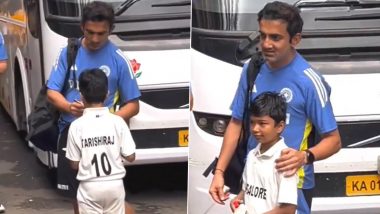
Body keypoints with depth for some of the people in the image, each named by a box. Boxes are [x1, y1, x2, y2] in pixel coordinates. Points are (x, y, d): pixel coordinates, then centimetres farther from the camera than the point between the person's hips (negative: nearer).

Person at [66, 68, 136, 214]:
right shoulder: (117, 122, -6)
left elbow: (74, 164, -4)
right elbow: (130, 157, -4)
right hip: (115, 185, 2)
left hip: (89, 187, -2)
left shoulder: (77, 126, -9)